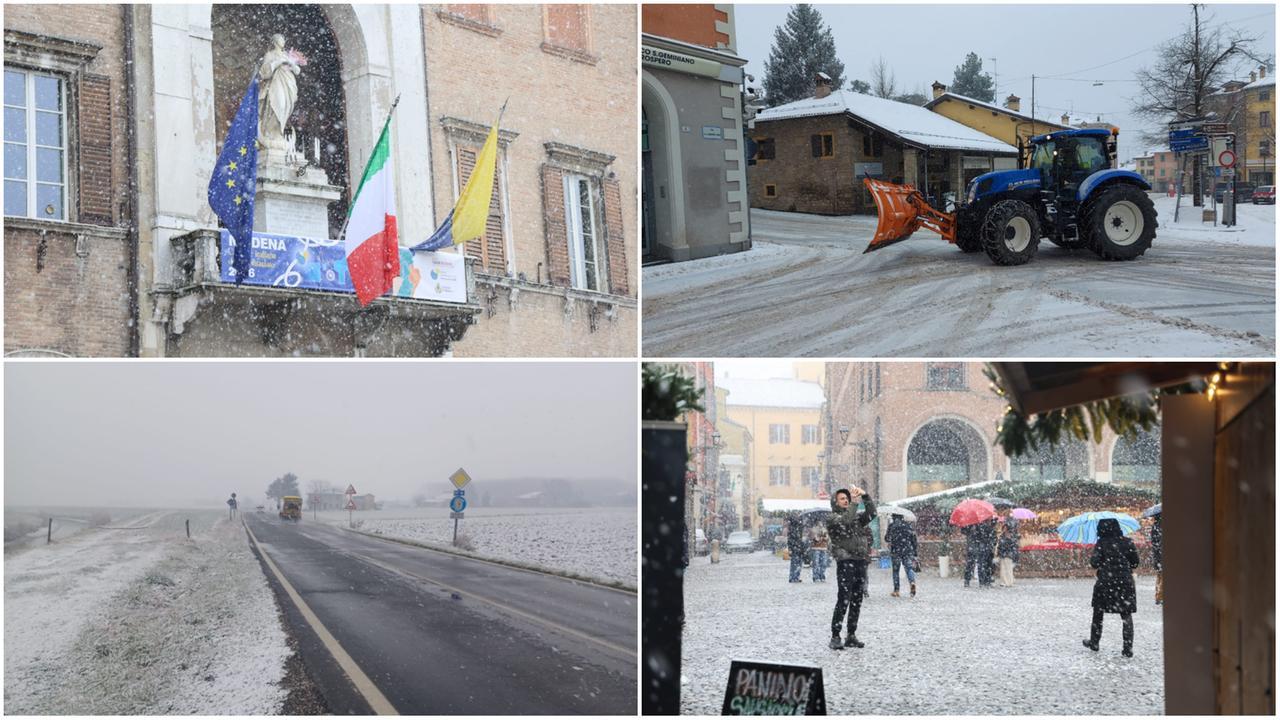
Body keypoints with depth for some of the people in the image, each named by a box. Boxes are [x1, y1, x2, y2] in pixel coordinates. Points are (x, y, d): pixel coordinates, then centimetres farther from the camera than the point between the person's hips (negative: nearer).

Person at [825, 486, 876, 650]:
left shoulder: (856, 517, 20)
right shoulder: (832, 518, 0)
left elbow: (871, 513, 6)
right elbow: (846, 521, -20)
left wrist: (865, 496, -4)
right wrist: (855, 502, -19)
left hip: (861, 562, 7)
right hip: (845, 562, -7)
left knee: (856, 601, 8)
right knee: (843, 600, -12)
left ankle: (851, 636, 15)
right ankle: (835, 637, -9)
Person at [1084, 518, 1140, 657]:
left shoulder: (1101, 543, -8)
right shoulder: (1127, 542, -2)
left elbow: (1094, 563, -11)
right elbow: (1135, 562, 3)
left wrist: (1092, 558, 10)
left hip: (1105, 582, -1)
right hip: (1125, 582, 1)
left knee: (1098, 614, 16)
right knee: (1127, 615, 4)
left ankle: (1094, 642, 24)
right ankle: (1128, 648, -2)